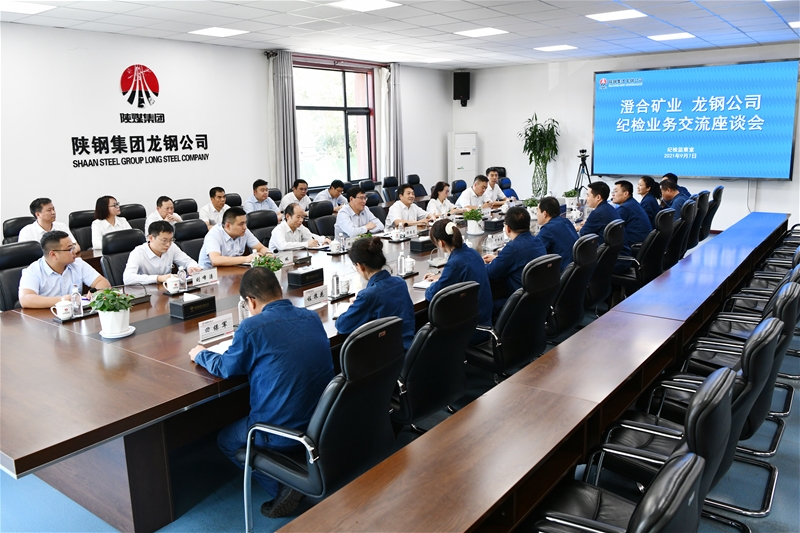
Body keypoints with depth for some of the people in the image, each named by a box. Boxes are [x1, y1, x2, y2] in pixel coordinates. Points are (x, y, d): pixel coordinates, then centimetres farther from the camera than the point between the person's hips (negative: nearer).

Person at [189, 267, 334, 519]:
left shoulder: (252, 327, -15)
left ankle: (283, 487, 8)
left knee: (225, 440, 24)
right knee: (246, 423, 34)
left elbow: (226, 368, 2)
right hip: (323, 422, 7)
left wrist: (200, 354, 22)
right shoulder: (313, 317, 3)